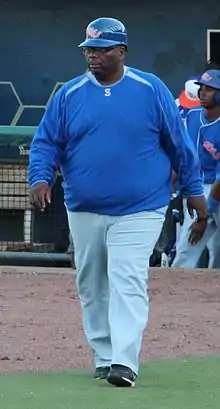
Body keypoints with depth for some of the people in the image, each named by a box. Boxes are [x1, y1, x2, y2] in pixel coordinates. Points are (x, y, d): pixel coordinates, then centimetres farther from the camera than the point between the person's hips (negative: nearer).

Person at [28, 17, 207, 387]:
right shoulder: (69, 95, 4)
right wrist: (40, 178, -15)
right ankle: (103, 357, 21)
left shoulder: (151, 90, -1)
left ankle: (124, 362, -22)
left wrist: (194, 191, 3)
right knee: (91, 287, 10)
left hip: (139, 210, -4)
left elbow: (179, 143, 3)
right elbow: (46, 142, 4)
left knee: (127, 282, -15)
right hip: (84, 211, 4)